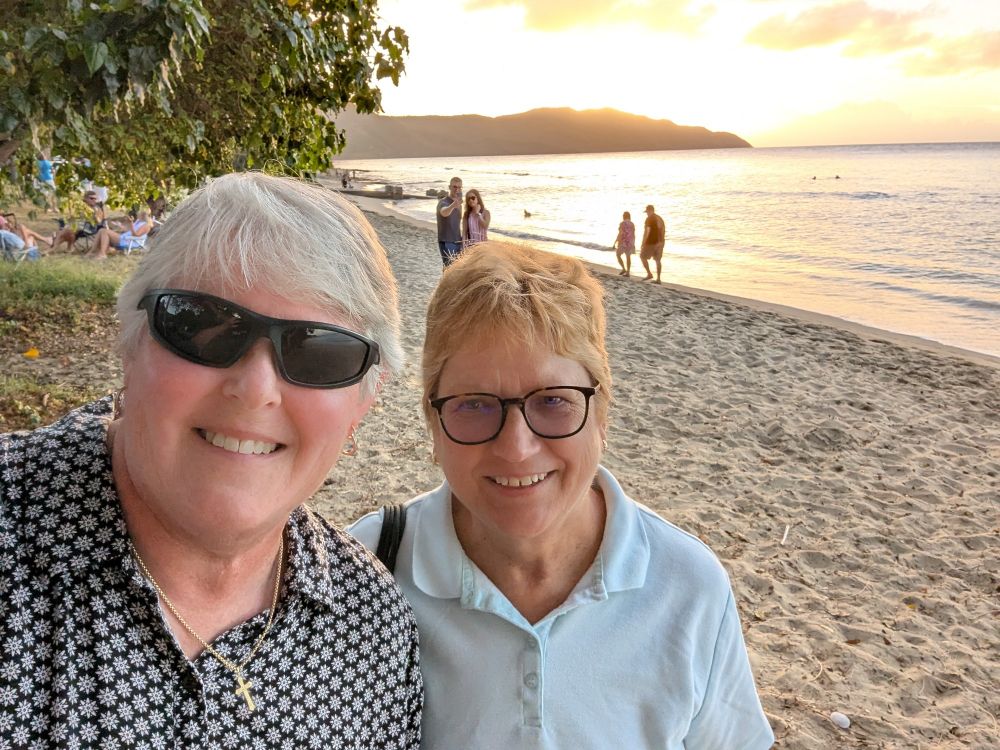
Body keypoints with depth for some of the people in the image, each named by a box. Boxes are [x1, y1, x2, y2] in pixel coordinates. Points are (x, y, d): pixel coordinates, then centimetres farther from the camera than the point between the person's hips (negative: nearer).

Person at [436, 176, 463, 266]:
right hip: (446, 242, -7)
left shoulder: (458, 203, 13)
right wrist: (452, 206, -59)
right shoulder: (443, 202, -12)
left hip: (458, 242, 7)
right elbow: (444, 212, -37)